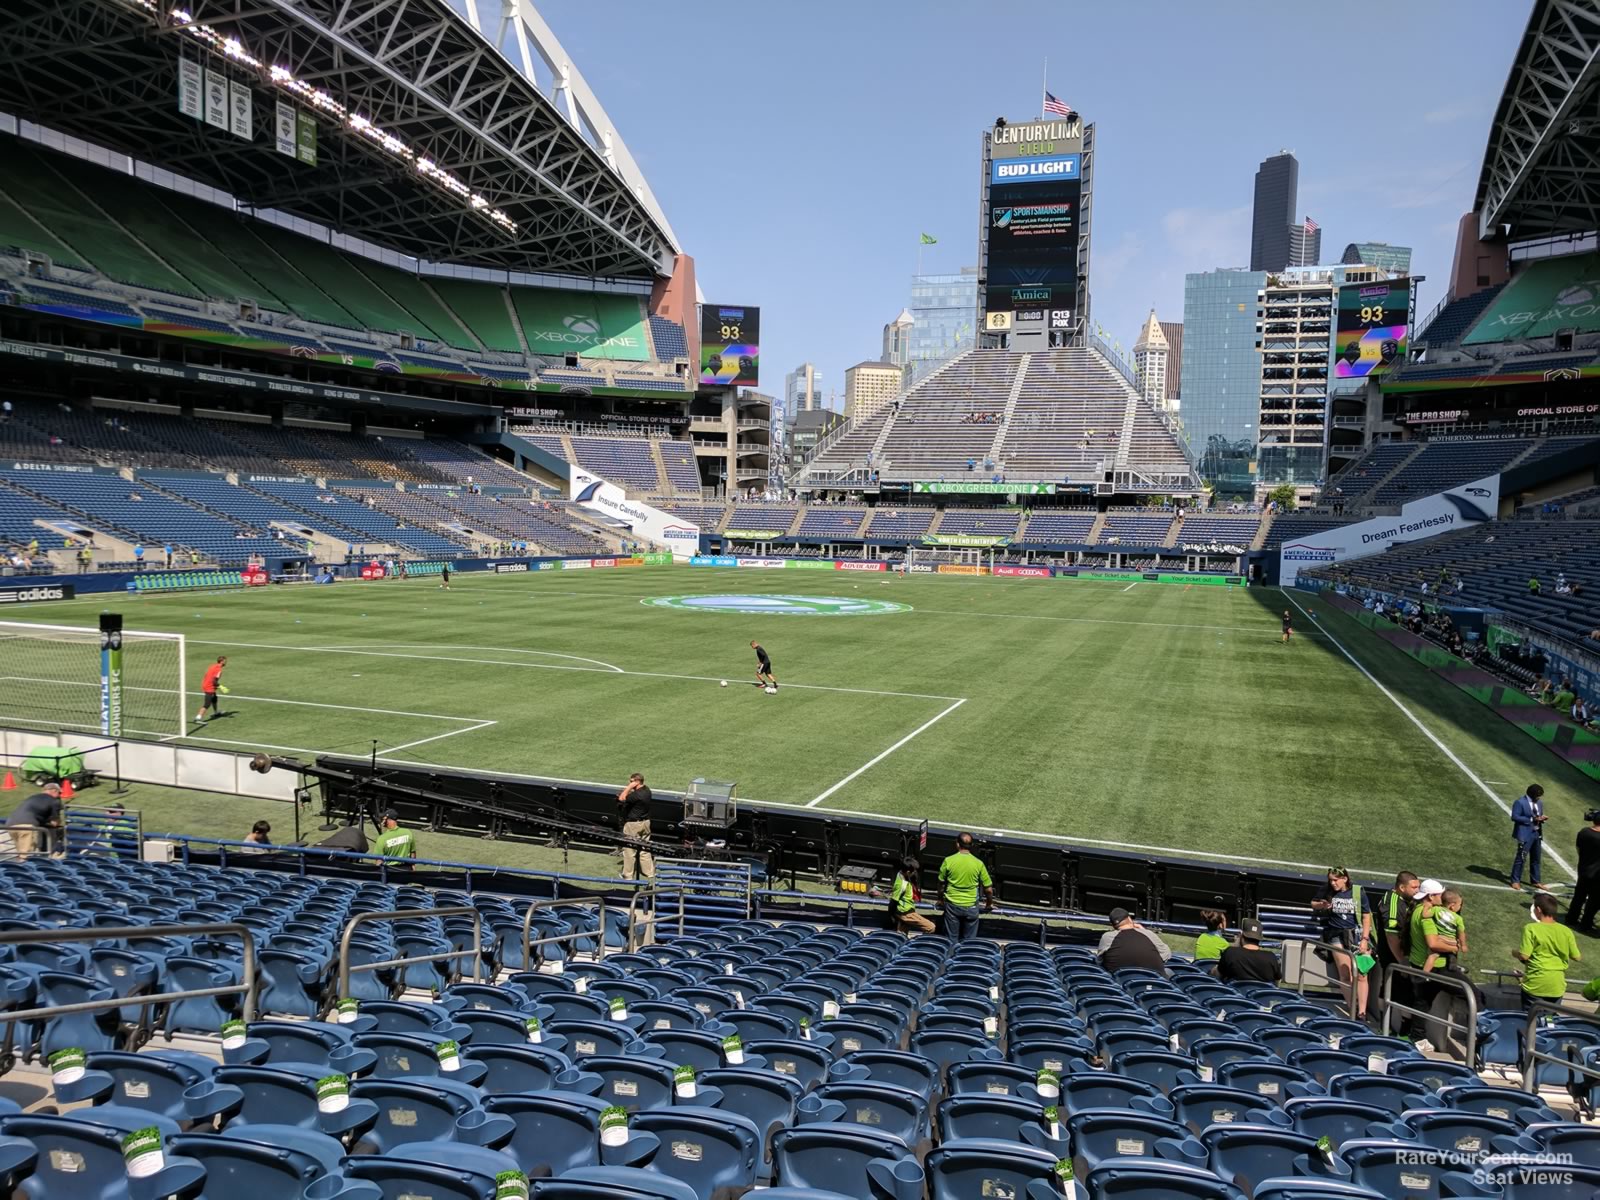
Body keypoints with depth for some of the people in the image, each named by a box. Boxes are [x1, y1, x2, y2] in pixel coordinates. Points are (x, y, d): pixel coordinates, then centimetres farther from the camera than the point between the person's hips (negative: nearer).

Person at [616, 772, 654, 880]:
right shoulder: (646, 791, 3)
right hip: (645, 823, 8)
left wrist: (629, 787, -20)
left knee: (629, 850, 4)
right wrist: (631, 790, -2)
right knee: (645, 849, 15)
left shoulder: (637, 795, -26)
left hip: (633, 825, -8)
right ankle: (650, 872, 19)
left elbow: (622, 798, -24)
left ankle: (628, 875, 11)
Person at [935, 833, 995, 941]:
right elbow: (988, 889, -2)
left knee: (951, 940, 11)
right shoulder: (978, 863, -7)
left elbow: (941, 883, 5)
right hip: (971, 907, 0)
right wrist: (989, 903, 18)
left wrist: (940, 899, 23)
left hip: (952, 905, 0)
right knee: (968, 941, 12)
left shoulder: (948, 861, -7)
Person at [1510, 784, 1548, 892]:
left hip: (1537, 834, 8)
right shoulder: (1520, 802, -14)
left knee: (1536, 858, 14)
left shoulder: (1539, 803, 10)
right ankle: (1515, 881, 4)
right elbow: (1515, 817, -18)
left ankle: (1536, 881, 25)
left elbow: (1539, 816, 20)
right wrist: (1532, 819, -22)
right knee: (1521, 858, -4)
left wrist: (1542, 818, -5)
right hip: (1525, 834, -8)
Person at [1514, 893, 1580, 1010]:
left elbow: (1524, 956, -17)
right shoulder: (1566, 931, -2)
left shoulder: (1530, 928, -14)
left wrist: (1514, 953, 5)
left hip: (1535, 986, -4)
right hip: (1557, 987, 4)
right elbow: (1578, 958, 3)